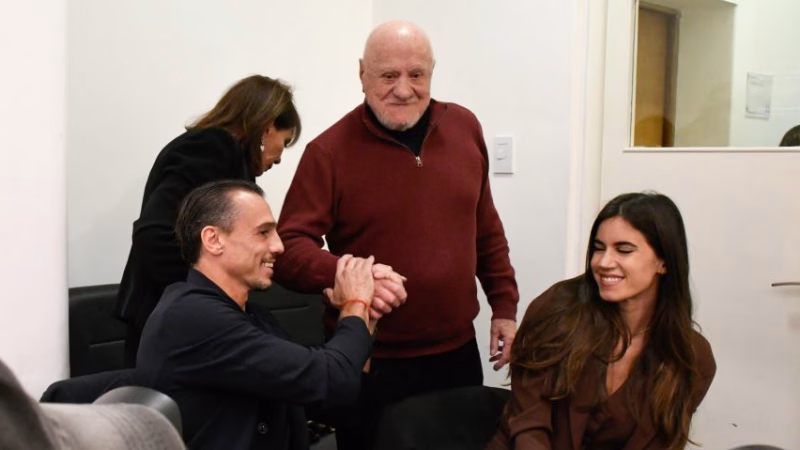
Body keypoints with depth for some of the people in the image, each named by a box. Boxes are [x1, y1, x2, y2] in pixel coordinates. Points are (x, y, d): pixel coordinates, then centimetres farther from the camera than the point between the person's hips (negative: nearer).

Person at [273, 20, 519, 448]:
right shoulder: (329, 151, -12)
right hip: (370, 363, -4)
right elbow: (289, 248, -16)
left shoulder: (464, 127, 4)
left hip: (457, 352, 5)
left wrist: (504, 305, 11)